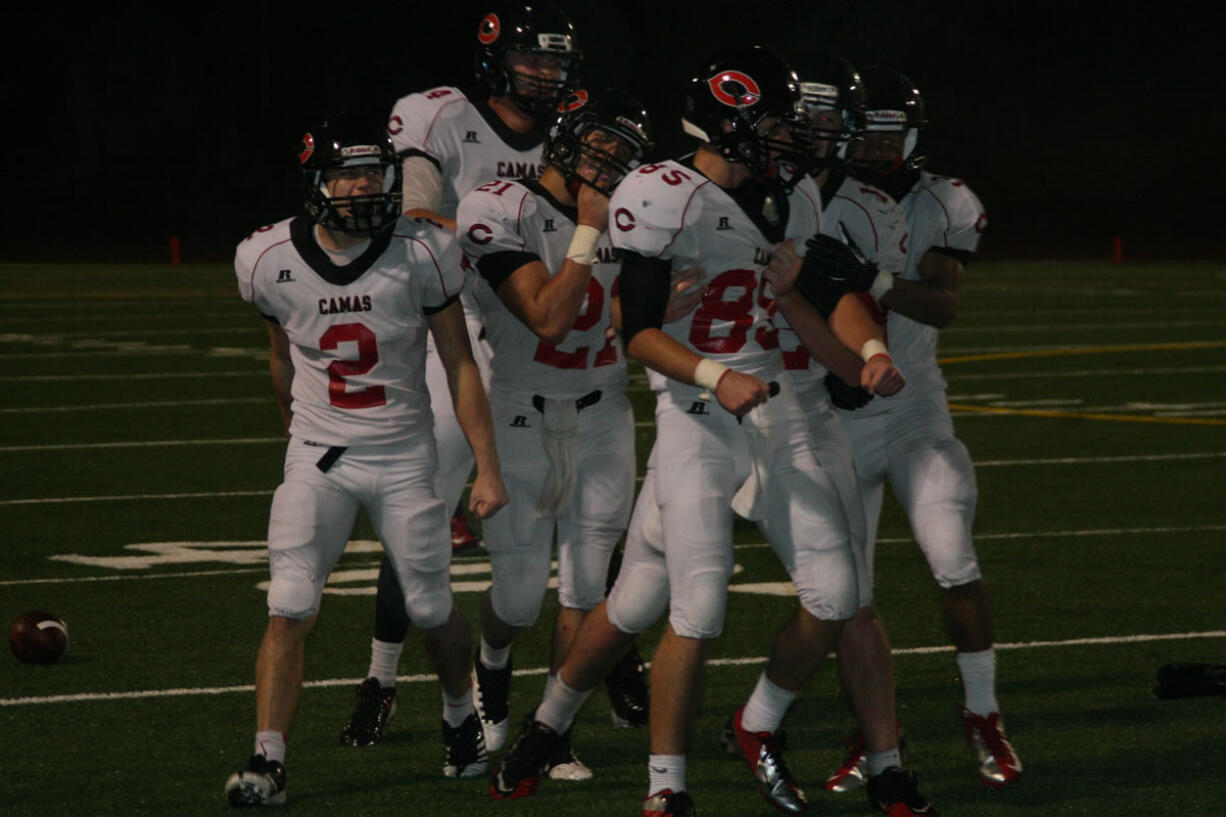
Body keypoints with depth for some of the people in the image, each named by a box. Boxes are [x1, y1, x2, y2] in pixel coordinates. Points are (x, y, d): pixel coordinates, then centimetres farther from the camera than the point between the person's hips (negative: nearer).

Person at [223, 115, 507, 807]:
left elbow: (460, 365, -4)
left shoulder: (420, 255, -11)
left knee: (432, 607, 8)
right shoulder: (273, 261, -7)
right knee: (291, 609, -12)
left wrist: (488, 467, -7)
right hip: (319, 458, 0)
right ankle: (267, 762, -9)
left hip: (406, 458, 0)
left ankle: (462, 719, 36)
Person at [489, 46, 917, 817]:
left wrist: (870, 351, 1)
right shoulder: (664, 200, -13)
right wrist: (716, 379, -27)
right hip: (695, 422, -6)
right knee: (698, 610, -11)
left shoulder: (791, 198, 9)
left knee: (835, 593, -1)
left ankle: (761, 726, 24)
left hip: (775, 408, 7)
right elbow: (640, 332, -14)